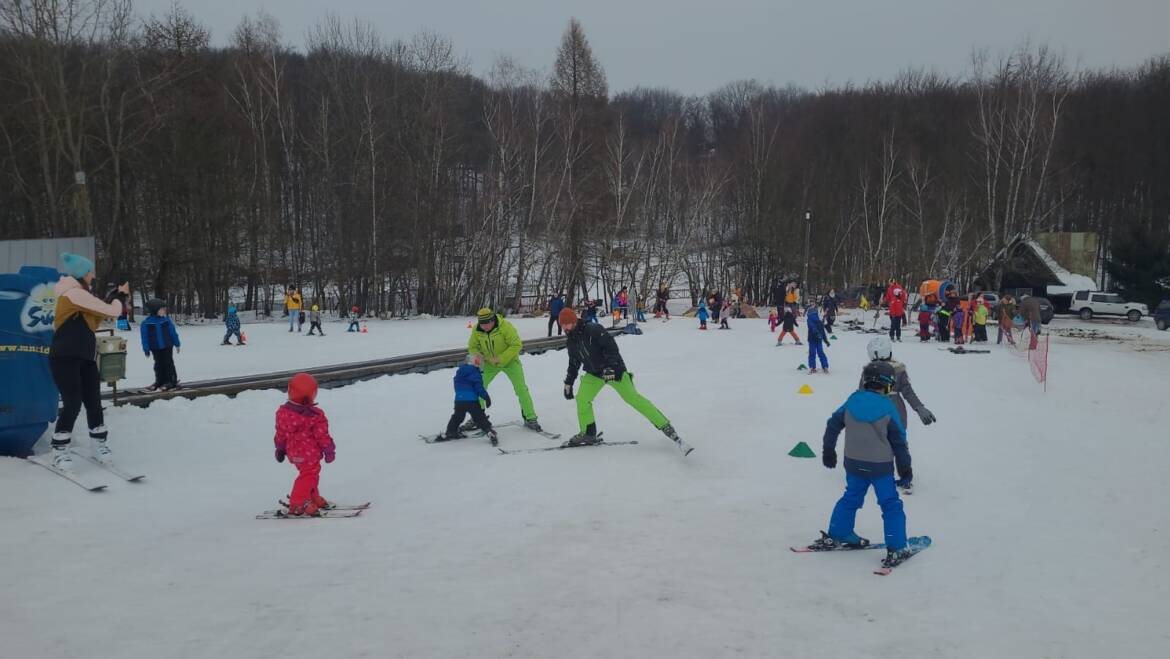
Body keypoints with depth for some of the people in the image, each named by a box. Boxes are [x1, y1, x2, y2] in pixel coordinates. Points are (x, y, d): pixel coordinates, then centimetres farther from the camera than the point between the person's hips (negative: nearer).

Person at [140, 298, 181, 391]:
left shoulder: (166, 320, -1)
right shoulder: (146, 323, -6)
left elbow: (173, 333, 5)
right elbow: (145, 337, -2)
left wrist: (177, 344, 7)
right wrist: (146, 349, -1)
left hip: (167, 347, 0)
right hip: (155, 348, 0)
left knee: (168, 363, 1)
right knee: (158, 364, 9)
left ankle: (171, 381, 8)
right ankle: (159, 381, 19)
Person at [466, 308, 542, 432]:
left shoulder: (505, 327, -28)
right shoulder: (476, 330, -14)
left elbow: (517, 345, -24)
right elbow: (472, 347, 0)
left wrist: (501, 358, -30)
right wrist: (479, 357, -22)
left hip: (509, 361, -3)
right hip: (490, 363, 4)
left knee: (521, 389, -8)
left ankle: (530, 418, 3)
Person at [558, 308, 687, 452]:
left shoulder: (592, 330, -20)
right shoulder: (571, 344, 3)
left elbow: (611, 346, -23)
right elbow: (573, 364, 18)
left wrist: (611, 366, -33)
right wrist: (568, 383, 17)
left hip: (614, 370, -7)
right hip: (593, 374, 7)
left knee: (632, 397, -11)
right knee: (582, 399, -8)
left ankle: (665, 426, -8)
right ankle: (587, 434, 11)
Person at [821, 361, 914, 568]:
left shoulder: (852, 401, -4)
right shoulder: (887, 408, -14)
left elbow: (833, 424, 5)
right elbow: (899, 440, -6)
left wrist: (828, 450, 18)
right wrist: (905, 467, 5)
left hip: (853, 463, 4)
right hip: (881, 466, -4)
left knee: (851, 498, 22)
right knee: (890, 504, 5)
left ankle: (837, 535, 30)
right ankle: (896, 549, 4)